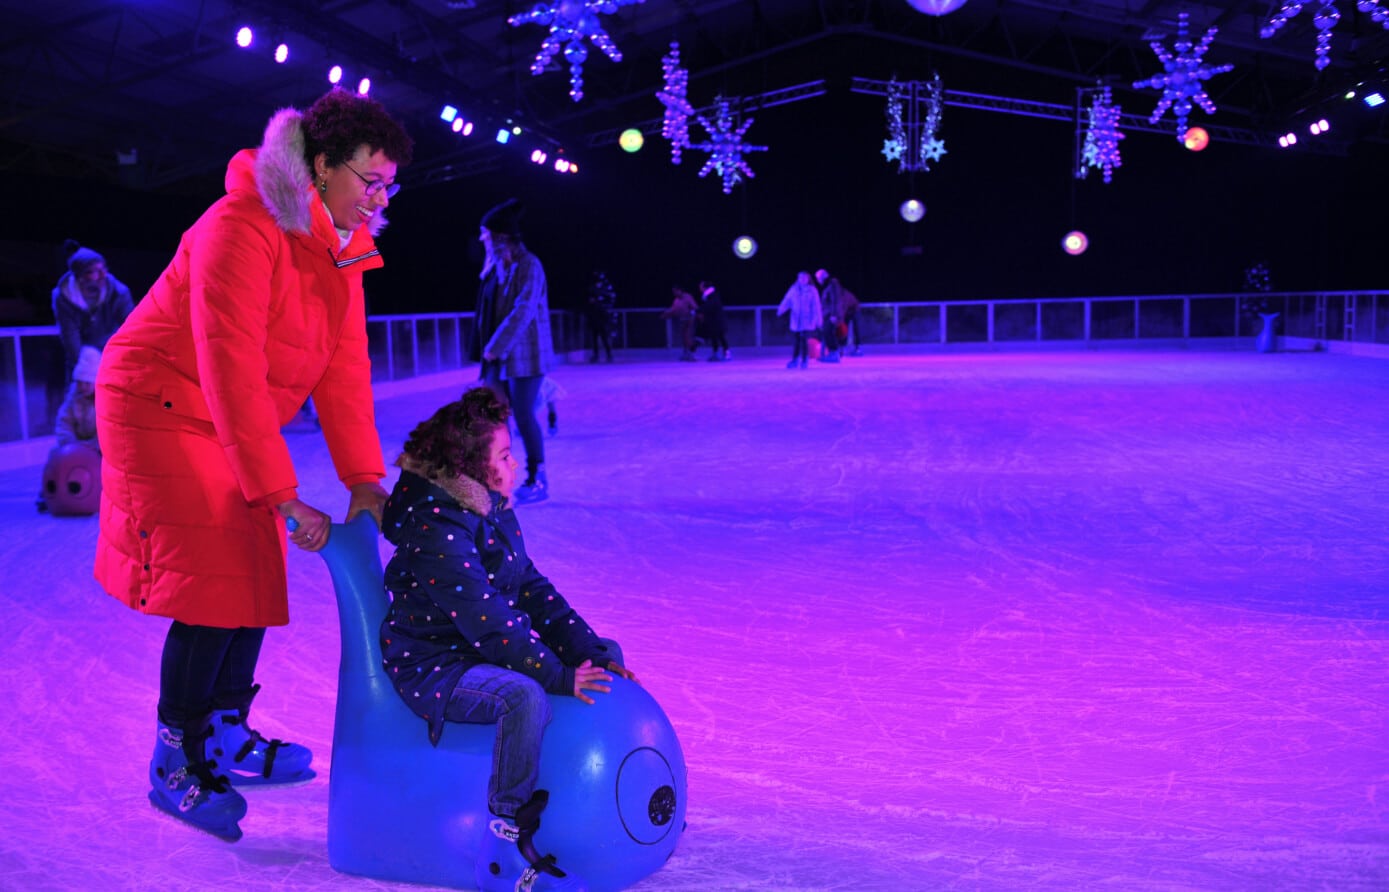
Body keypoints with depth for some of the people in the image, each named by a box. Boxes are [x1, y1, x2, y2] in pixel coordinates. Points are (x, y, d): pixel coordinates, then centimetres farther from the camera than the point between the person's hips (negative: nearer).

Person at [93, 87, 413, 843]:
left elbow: (344, 363, -2)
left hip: (236, 422, 9)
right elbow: (231, 370, -30)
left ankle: (226, 737, 24)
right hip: (164, 409, -8)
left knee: (256, 574, 9)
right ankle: (173, 766, 6)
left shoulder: (341, 243, 1)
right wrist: (284, 498, -29)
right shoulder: (243, 228, -26)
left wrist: (363, 477, -9)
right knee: (212, 584, -10)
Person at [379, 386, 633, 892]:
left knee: (604, 656, 11)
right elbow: (485, 621, -28)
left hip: (486, 650, 10)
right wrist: (558, 677, -26)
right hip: (435, 668, -10)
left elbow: (532, 588, 6)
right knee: (526, 697, -38)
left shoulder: (491, 508, 5)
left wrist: (591, 651, -3)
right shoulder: (433, 527, -24)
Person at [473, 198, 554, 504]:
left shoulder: (528, 265, -12)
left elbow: (523, 311, -19)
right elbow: (489, 311, 14)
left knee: (523, 416, -4)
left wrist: (494, 348, -17)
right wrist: (486, 349, 4)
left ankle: (538, 481, 9)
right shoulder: (495, 267, 11)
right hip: (498, 357, 7)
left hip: (523, 357, -7)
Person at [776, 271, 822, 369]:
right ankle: (795, 360, 16)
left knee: (804, 341, -6)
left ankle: (804, 361, 5)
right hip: (795, 321, 2)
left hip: (807, 322, -2)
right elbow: (787, 301, -3)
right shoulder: (793, 290, 5)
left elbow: (816, 306, 1)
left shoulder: (812, 290, 1)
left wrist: (818, 320, -2)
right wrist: (781, 310, -21)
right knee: (795, 341, 3)